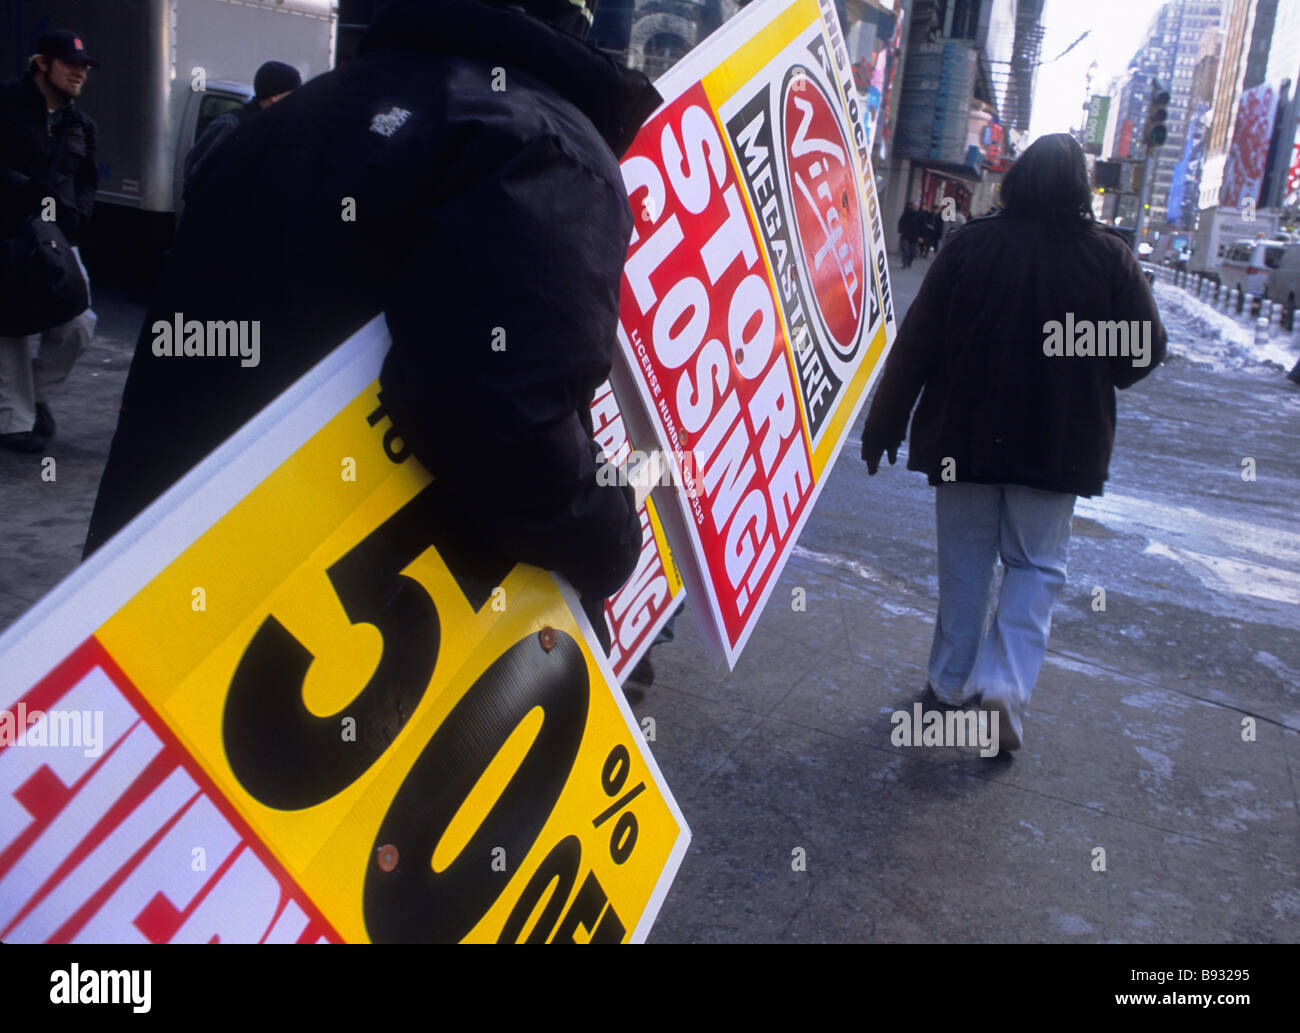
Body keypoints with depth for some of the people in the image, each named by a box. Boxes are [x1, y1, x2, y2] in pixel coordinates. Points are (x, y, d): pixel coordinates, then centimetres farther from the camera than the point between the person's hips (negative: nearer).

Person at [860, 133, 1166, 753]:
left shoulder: (971, 245, -6)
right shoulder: (1108, 256, -5)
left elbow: (916, 344, -5)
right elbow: (1146, 350, -1)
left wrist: (885, 425, 2)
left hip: (965, 434, 1)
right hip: (1057, 444, 0)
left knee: (964, 559, 13)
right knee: (1037, 565, 11)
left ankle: (951, 680, 22)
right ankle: (1006, 683, -4)